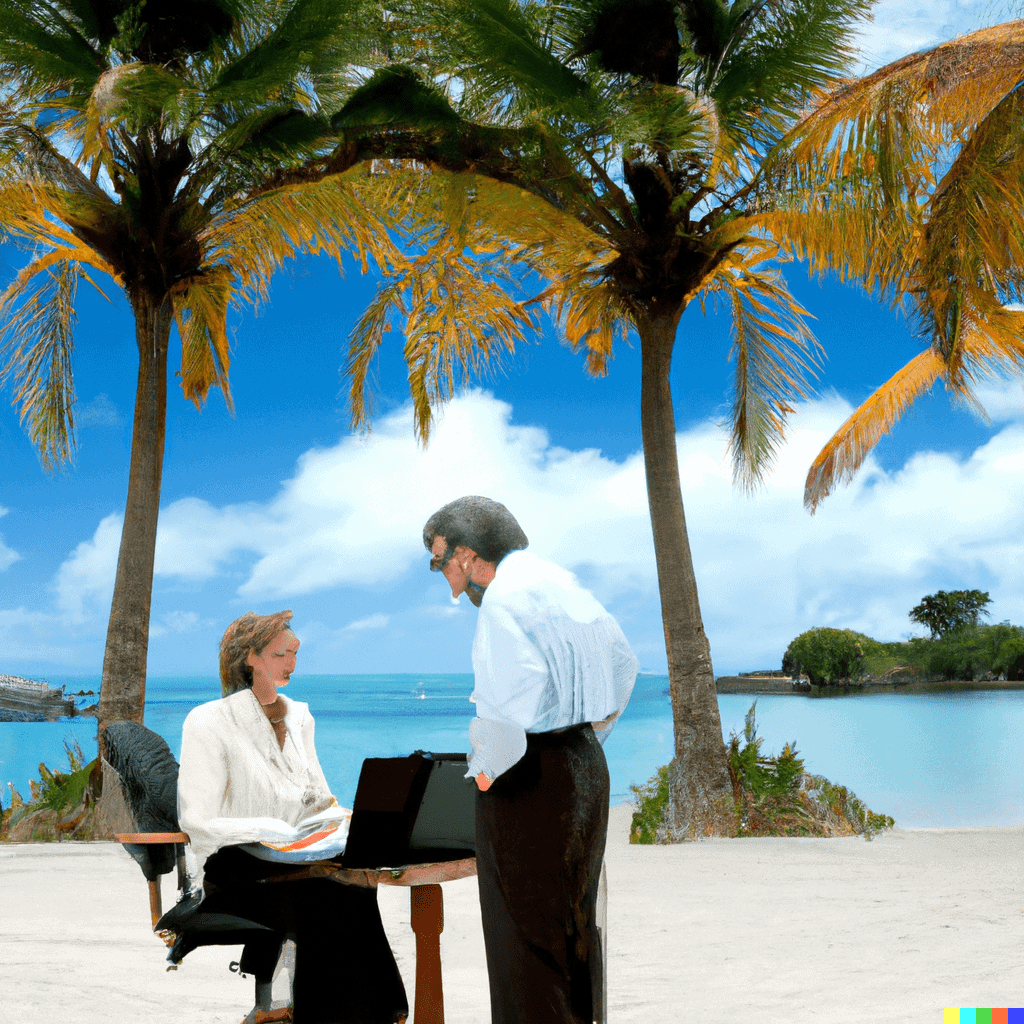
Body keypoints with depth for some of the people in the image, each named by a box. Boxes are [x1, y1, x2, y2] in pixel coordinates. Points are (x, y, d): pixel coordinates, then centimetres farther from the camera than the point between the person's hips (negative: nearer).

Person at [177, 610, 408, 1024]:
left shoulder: (299, 717, 16)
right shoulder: (209, 722, -5)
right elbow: (196, 822, -11)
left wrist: (346, 819, -4)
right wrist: (270, 831, -23)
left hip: (291, 864, 5)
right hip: (232, 871, -5)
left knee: (354, 883, -28)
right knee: (323, 893, -33)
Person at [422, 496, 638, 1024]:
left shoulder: (504, 599, -16)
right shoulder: (563, 585, 13)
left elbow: (511, 700, -29)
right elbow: (623, 664, 23)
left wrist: (488, 771, -15)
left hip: (527, 778, -9)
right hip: (585, 766, 9)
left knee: (526, 929, 0)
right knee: (575, 919, 18)